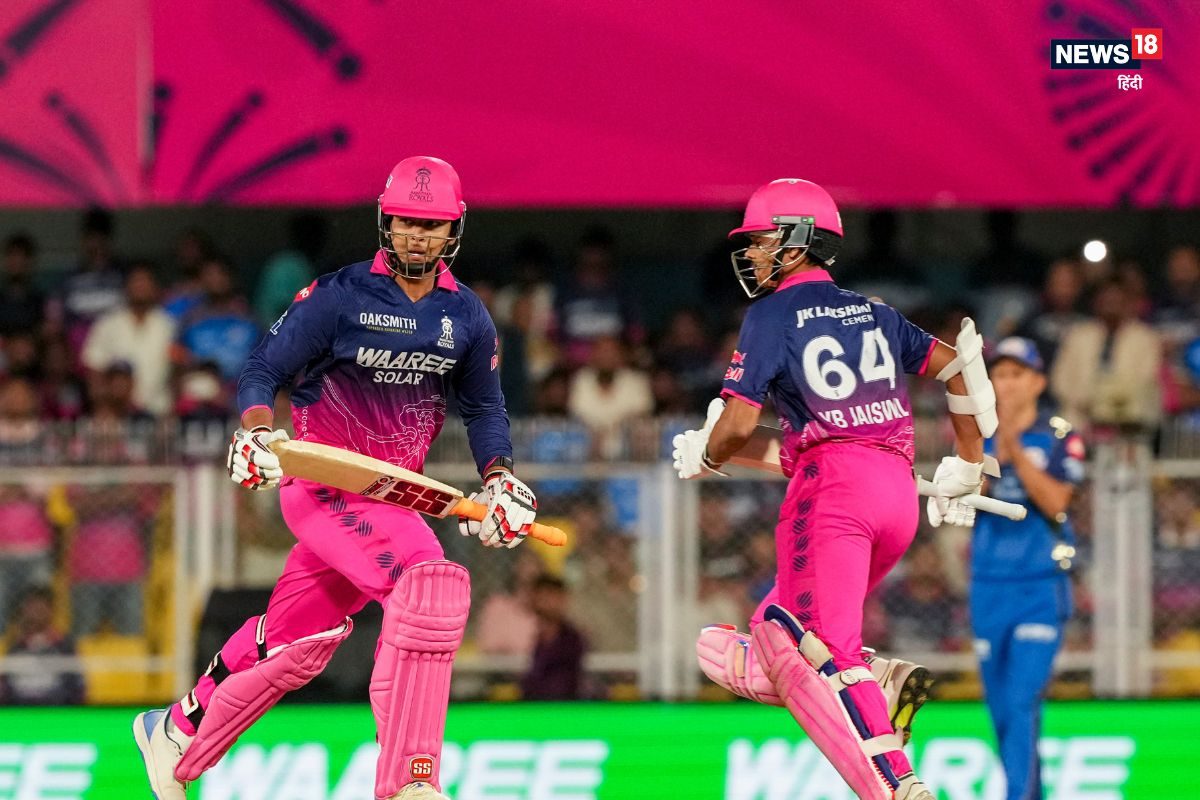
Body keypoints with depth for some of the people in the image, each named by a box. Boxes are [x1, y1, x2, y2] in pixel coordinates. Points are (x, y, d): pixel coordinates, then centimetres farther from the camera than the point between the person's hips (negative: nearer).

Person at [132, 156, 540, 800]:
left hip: (391, 491, 6)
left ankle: (179, 734, 38)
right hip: (321, 478, -6)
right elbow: (262, 370, -4)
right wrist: (257, 433, -23)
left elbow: (484, 407, 18)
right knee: (431, 580, -28)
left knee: (299, 638, 15)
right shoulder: (339, 295, -8)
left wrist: (499, 479, 2)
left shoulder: (468, 318, 7)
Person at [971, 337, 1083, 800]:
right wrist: (996, 454, -18)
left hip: (1041, 590, -4)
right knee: (1001, 710, 7)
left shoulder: (1059, 438, 0)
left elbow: (1055, 502, -12)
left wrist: (1016, 451, -21)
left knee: (1023, 703, -16)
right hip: (988, 588, 4)